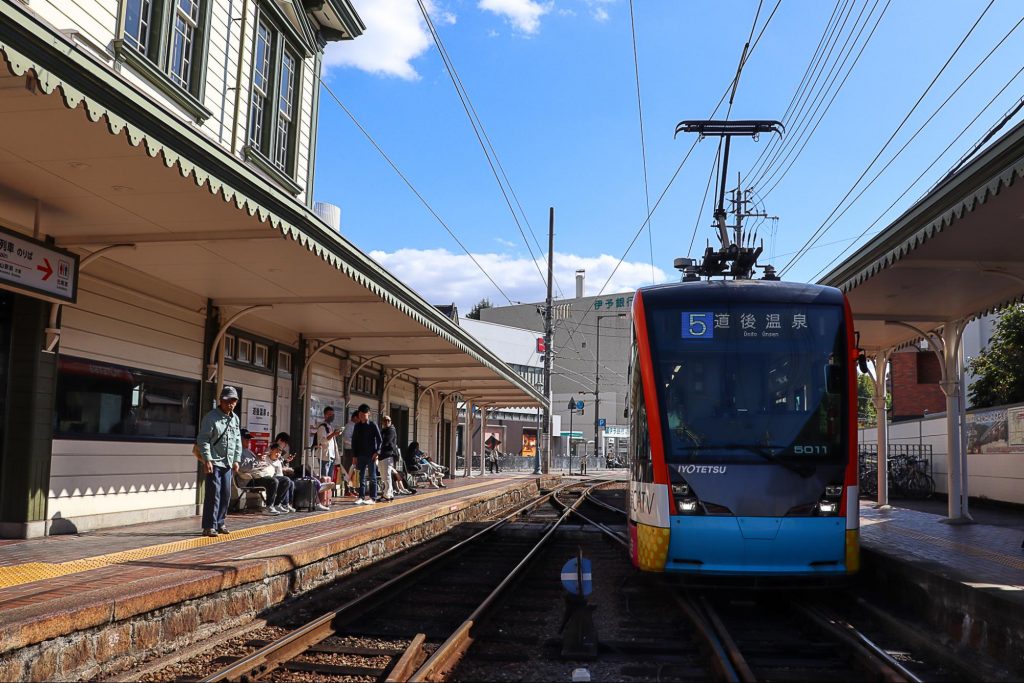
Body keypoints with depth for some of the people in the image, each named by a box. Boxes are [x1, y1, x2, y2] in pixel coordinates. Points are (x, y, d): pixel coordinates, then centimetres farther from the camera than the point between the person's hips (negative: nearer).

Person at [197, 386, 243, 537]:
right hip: (214, 462, -7)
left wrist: (236, 460, 13)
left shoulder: (235, 418, 13)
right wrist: (207, 459, -18)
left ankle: (220, 523, 21)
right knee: (214, 493, -9)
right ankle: (209, 526, -3)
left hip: (228, 463, 7)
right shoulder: (211, 417, -8)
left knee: (226, 494, 10)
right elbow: (203, 439, -12)